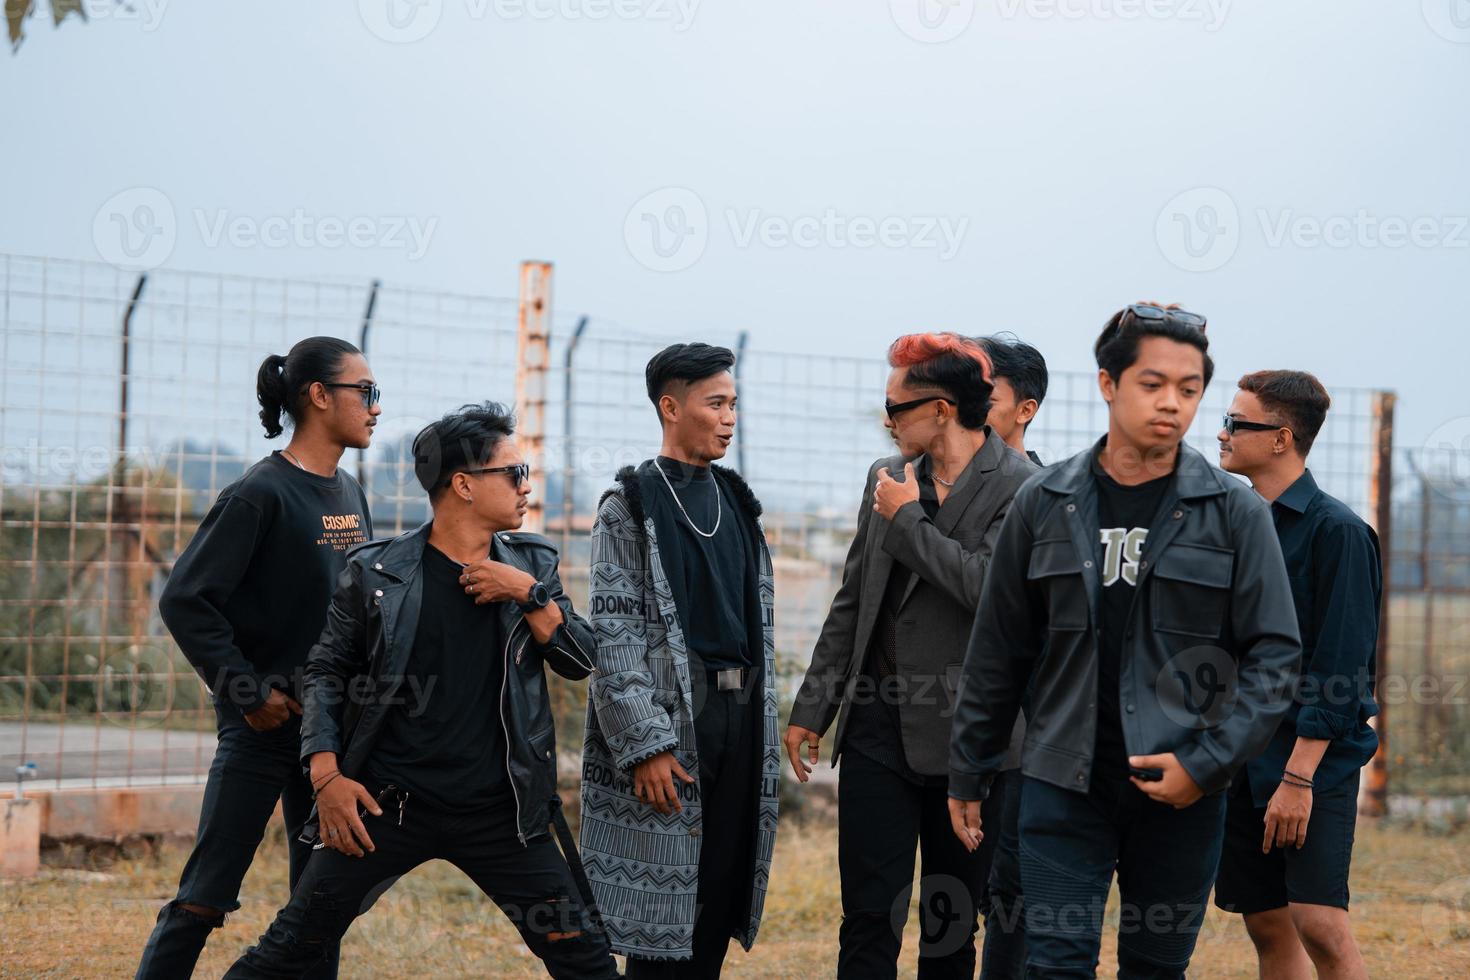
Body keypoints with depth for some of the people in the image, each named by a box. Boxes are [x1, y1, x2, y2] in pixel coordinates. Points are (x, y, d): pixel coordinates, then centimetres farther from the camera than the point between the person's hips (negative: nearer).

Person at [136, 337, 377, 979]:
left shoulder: (349, 495, 10)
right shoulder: (261, 494, -14)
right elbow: (183, 600, -16)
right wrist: (248, 692, -16)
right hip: (263, 728, -8)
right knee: (206, 896, -7)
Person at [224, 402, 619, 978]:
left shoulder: (531, 565, 8)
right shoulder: (376, 572, -2)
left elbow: (581, 661, 3)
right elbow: (327, 671, 4)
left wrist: (529, 595, -11)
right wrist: (326, 775, -7)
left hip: (500, 812, 2)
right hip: (387, 803, -2)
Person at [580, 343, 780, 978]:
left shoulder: (736, 503, 16)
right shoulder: (630, 506, -4)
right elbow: (613, 633, -10)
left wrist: (763, 726, 14)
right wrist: (644, 745, -17)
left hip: (740, 716, 6)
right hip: (669, 721, -6)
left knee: (720, 900, 6)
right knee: (661, 913, -6)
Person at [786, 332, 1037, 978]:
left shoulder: (1021, 487, -8)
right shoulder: (887, 480, 11)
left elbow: (988, 587, -22)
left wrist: (907, 521, -11)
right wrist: (811, 708, 14)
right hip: (878, 727, 4)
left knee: (952, 925, 8)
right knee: (869, 922, -1)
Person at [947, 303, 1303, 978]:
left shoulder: (1234, 511, -1)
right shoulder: (1044, 504, 4)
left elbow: (1275, 653, -2)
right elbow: (997, 652, 10)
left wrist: (1208, 763, -12)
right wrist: (968, 773, 12)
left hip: (1181, 793, 0)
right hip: (1064, 788, 0)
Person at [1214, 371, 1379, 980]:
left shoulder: (1336, 530, -10)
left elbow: (1341, 668, -14)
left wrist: (1299, 776, -19)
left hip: (1315, 761, -7)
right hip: (1243, 761, 7)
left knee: (1318, 923, -14)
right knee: (1267, 926, 8)